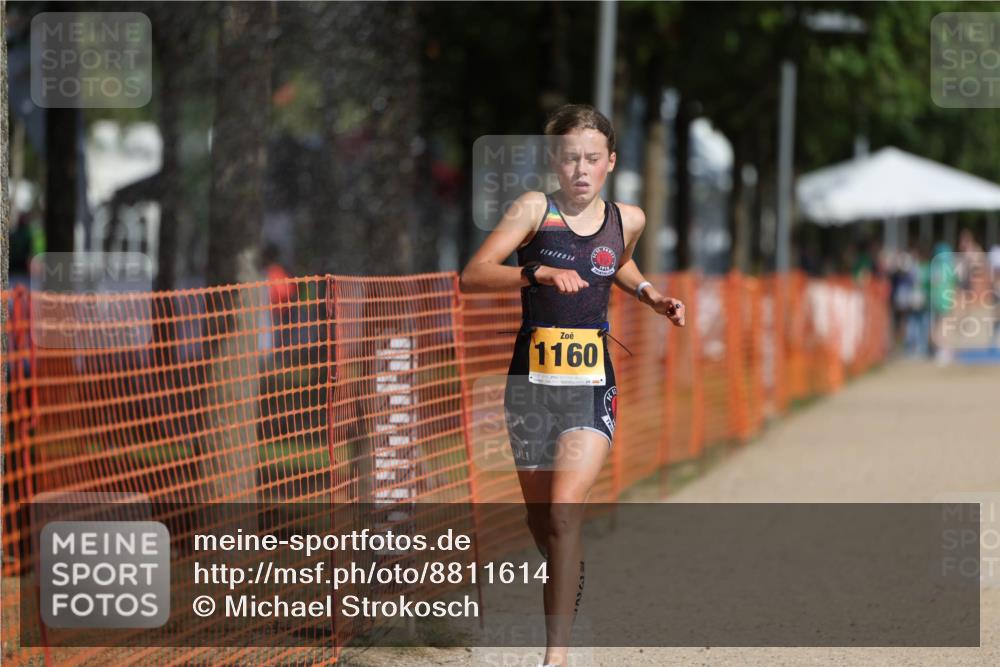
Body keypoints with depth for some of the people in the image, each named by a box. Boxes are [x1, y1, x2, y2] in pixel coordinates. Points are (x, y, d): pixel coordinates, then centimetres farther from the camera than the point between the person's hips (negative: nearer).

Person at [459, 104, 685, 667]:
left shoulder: (628, 219, 5)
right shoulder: (536, 209, -4)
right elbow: (472, 276, -13)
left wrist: (653, 297, 13)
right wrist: (538, 272, -26)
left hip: (592, 387, 0)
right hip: (531, 383, 0)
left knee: (565, 512, -19)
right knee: (541, 525, 11)